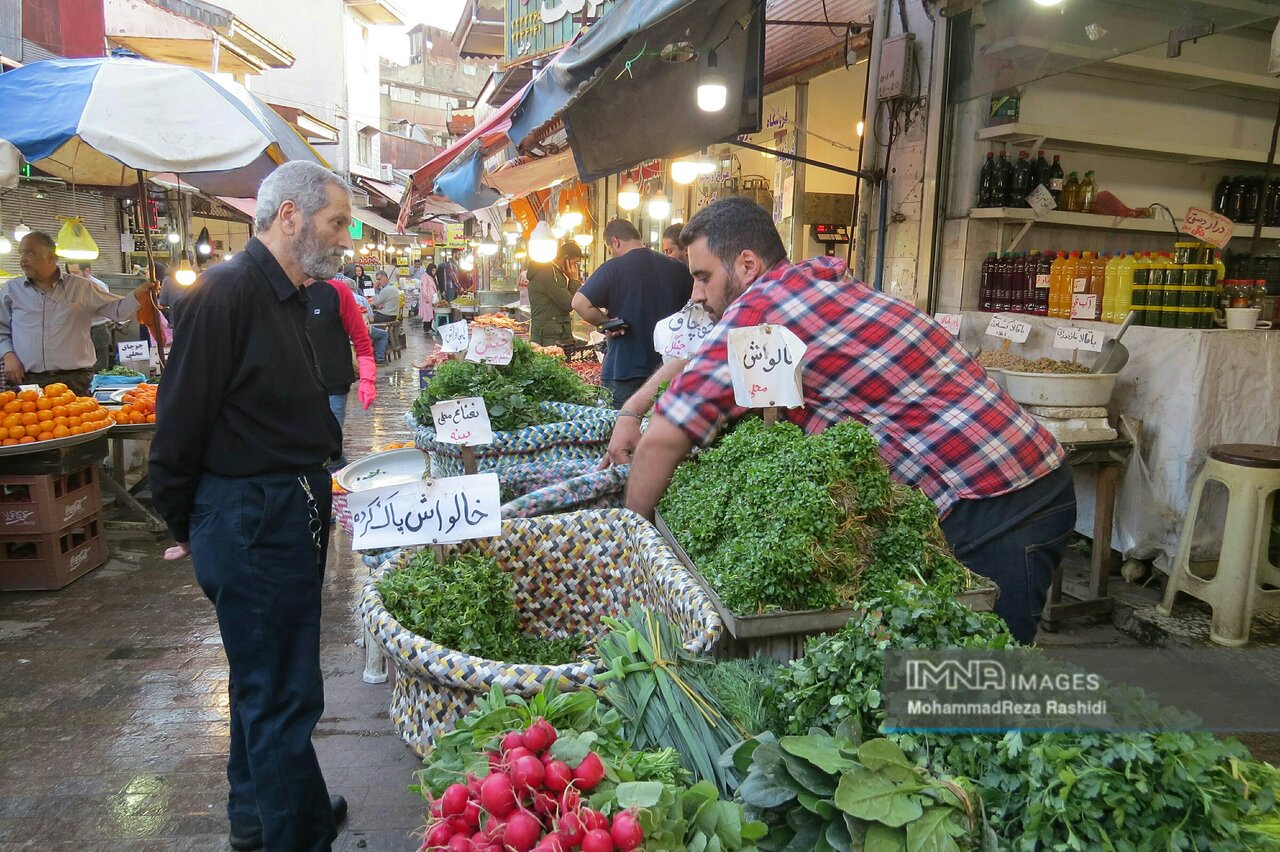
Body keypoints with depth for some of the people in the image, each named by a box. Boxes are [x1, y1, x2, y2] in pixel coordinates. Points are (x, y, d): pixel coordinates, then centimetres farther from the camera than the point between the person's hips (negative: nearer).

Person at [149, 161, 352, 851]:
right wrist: (183, 524, -7)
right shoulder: (228, 290, -19)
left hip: (289, 515, 10)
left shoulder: (285, 296, 12)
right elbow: (181, 418, -17)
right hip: (252, 523, -10)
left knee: (263, 680, 23)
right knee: (283, 696, 2)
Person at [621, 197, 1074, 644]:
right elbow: (695, 356, 24)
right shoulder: (807, 283, 12)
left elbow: (663, 441, -15)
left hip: (996, 503, -9)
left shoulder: (761, 305, -16)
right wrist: (630, 411, 15)